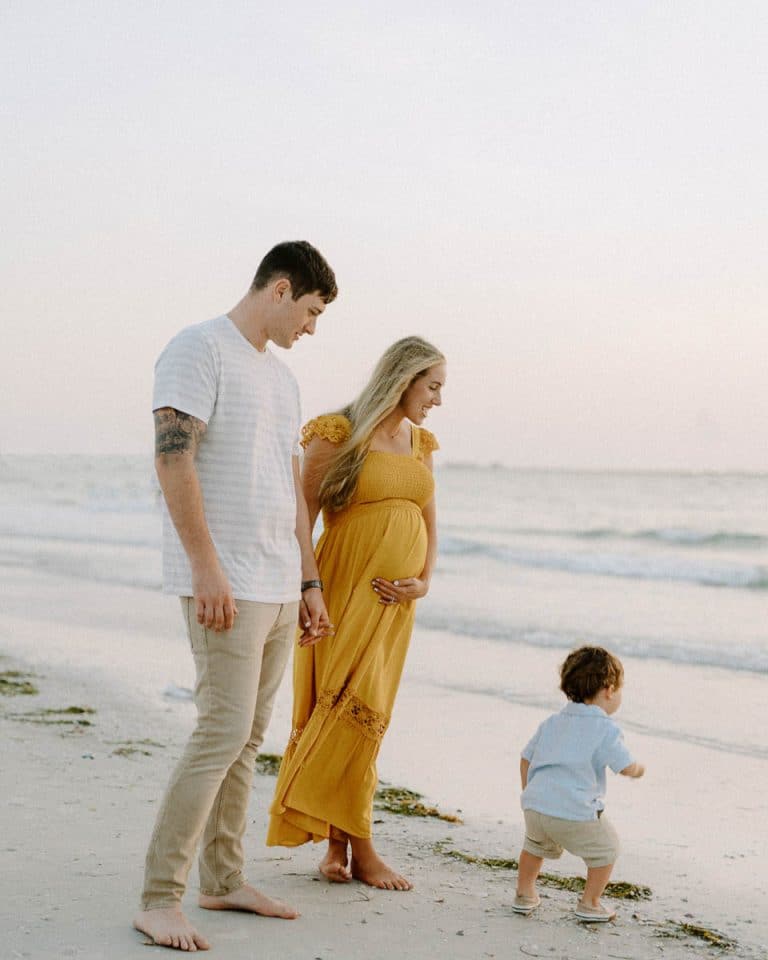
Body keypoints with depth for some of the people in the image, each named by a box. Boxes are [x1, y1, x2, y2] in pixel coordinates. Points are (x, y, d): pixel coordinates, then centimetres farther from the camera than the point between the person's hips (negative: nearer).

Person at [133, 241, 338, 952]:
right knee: (223, 732, -12)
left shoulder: (281, 378, 21)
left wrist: (310, 583, 20)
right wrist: (207, 567, -20)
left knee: (246, 738, 10)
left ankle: (223, 881, 19)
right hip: (225, 584, -9)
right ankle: (159, 899, -5)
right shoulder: (199, 349, -6)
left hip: (278, 587, 9)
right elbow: (173, 459, -15)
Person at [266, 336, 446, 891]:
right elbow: (301, 518, -8)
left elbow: (429, 523, 16)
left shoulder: (421, 444, 12)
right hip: (345, 591, -6)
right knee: (349, 708, -8)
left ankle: (338, 845, 15)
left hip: (394, 600, 6)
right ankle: (359, 849, -1)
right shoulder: (339, 435, -8)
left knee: (363, 715, 8)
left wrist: (424, 581, 0)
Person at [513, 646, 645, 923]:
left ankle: (524, 894, 38)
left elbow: (526, 759, 21)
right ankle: (590, 904, 21)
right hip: (576, 813, -6)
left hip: (534, 805, 6)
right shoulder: (605, 729, -4)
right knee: (606, 848, 18)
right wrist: (639, 768, 16)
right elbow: (626, 767, -8)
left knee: (536, 845, 34)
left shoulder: (552, 722, 16)